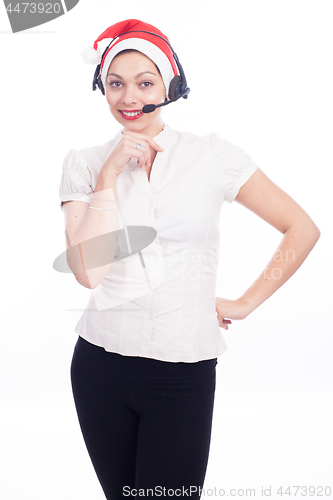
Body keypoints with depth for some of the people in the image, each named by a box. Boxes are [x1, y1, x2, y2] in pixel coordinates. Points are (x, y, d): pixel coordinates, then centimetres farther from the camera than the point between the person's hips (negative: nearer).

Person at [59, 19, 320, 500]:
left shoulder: (212, 155, -3)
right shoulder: (84, 163, 1)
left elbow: (303, 229, 0)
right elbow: (88, 270, -11)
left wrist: (245, 302, 0)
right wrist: (110, 175, -12)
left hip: (183, 371, -2)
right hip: (101, 364, 2)